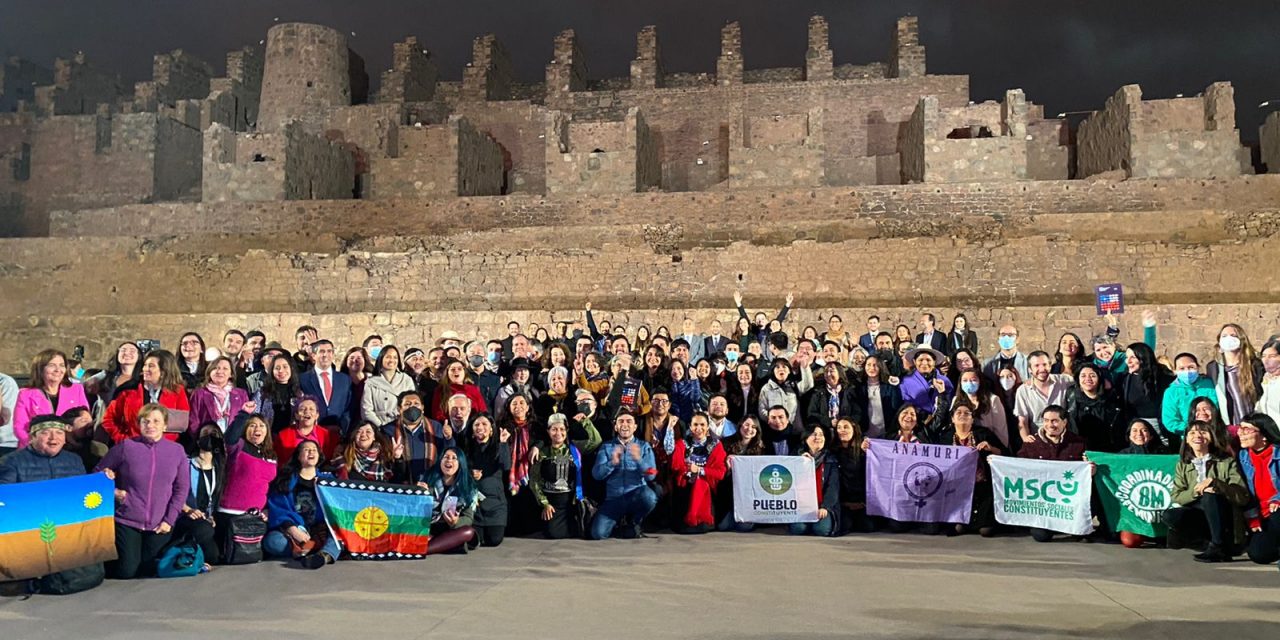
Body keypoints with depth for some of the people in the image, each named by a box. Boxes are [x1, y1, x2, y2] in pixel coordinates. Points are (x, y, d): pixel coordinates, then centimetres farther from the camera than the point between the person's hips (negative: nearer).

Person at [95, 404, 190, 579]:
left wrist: (169, 520, -4)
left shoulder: (177, 450, 0)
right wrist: (112, 492, -14)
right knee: (126, 571, -1)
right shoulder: (125, 446, -6)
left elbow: (182, 488, 2)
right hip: (126, 522, -2)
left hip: (159, 526, 2)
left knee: (148, 570, 9)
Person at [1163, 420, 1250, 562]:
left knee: (1210, 496, -34)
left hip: (1225, 517, -2)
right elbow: (1176, 497, 0)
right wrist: (1196, 491, -20)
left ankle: (1219, 546, -27)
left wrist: (1214, 482, -22)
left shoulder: (1227, 462, 2)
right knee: (1170, 516, -29)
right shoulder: (1182, 465, 11)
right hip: (1198, 515, 2)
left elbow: (1243, 497, -9)